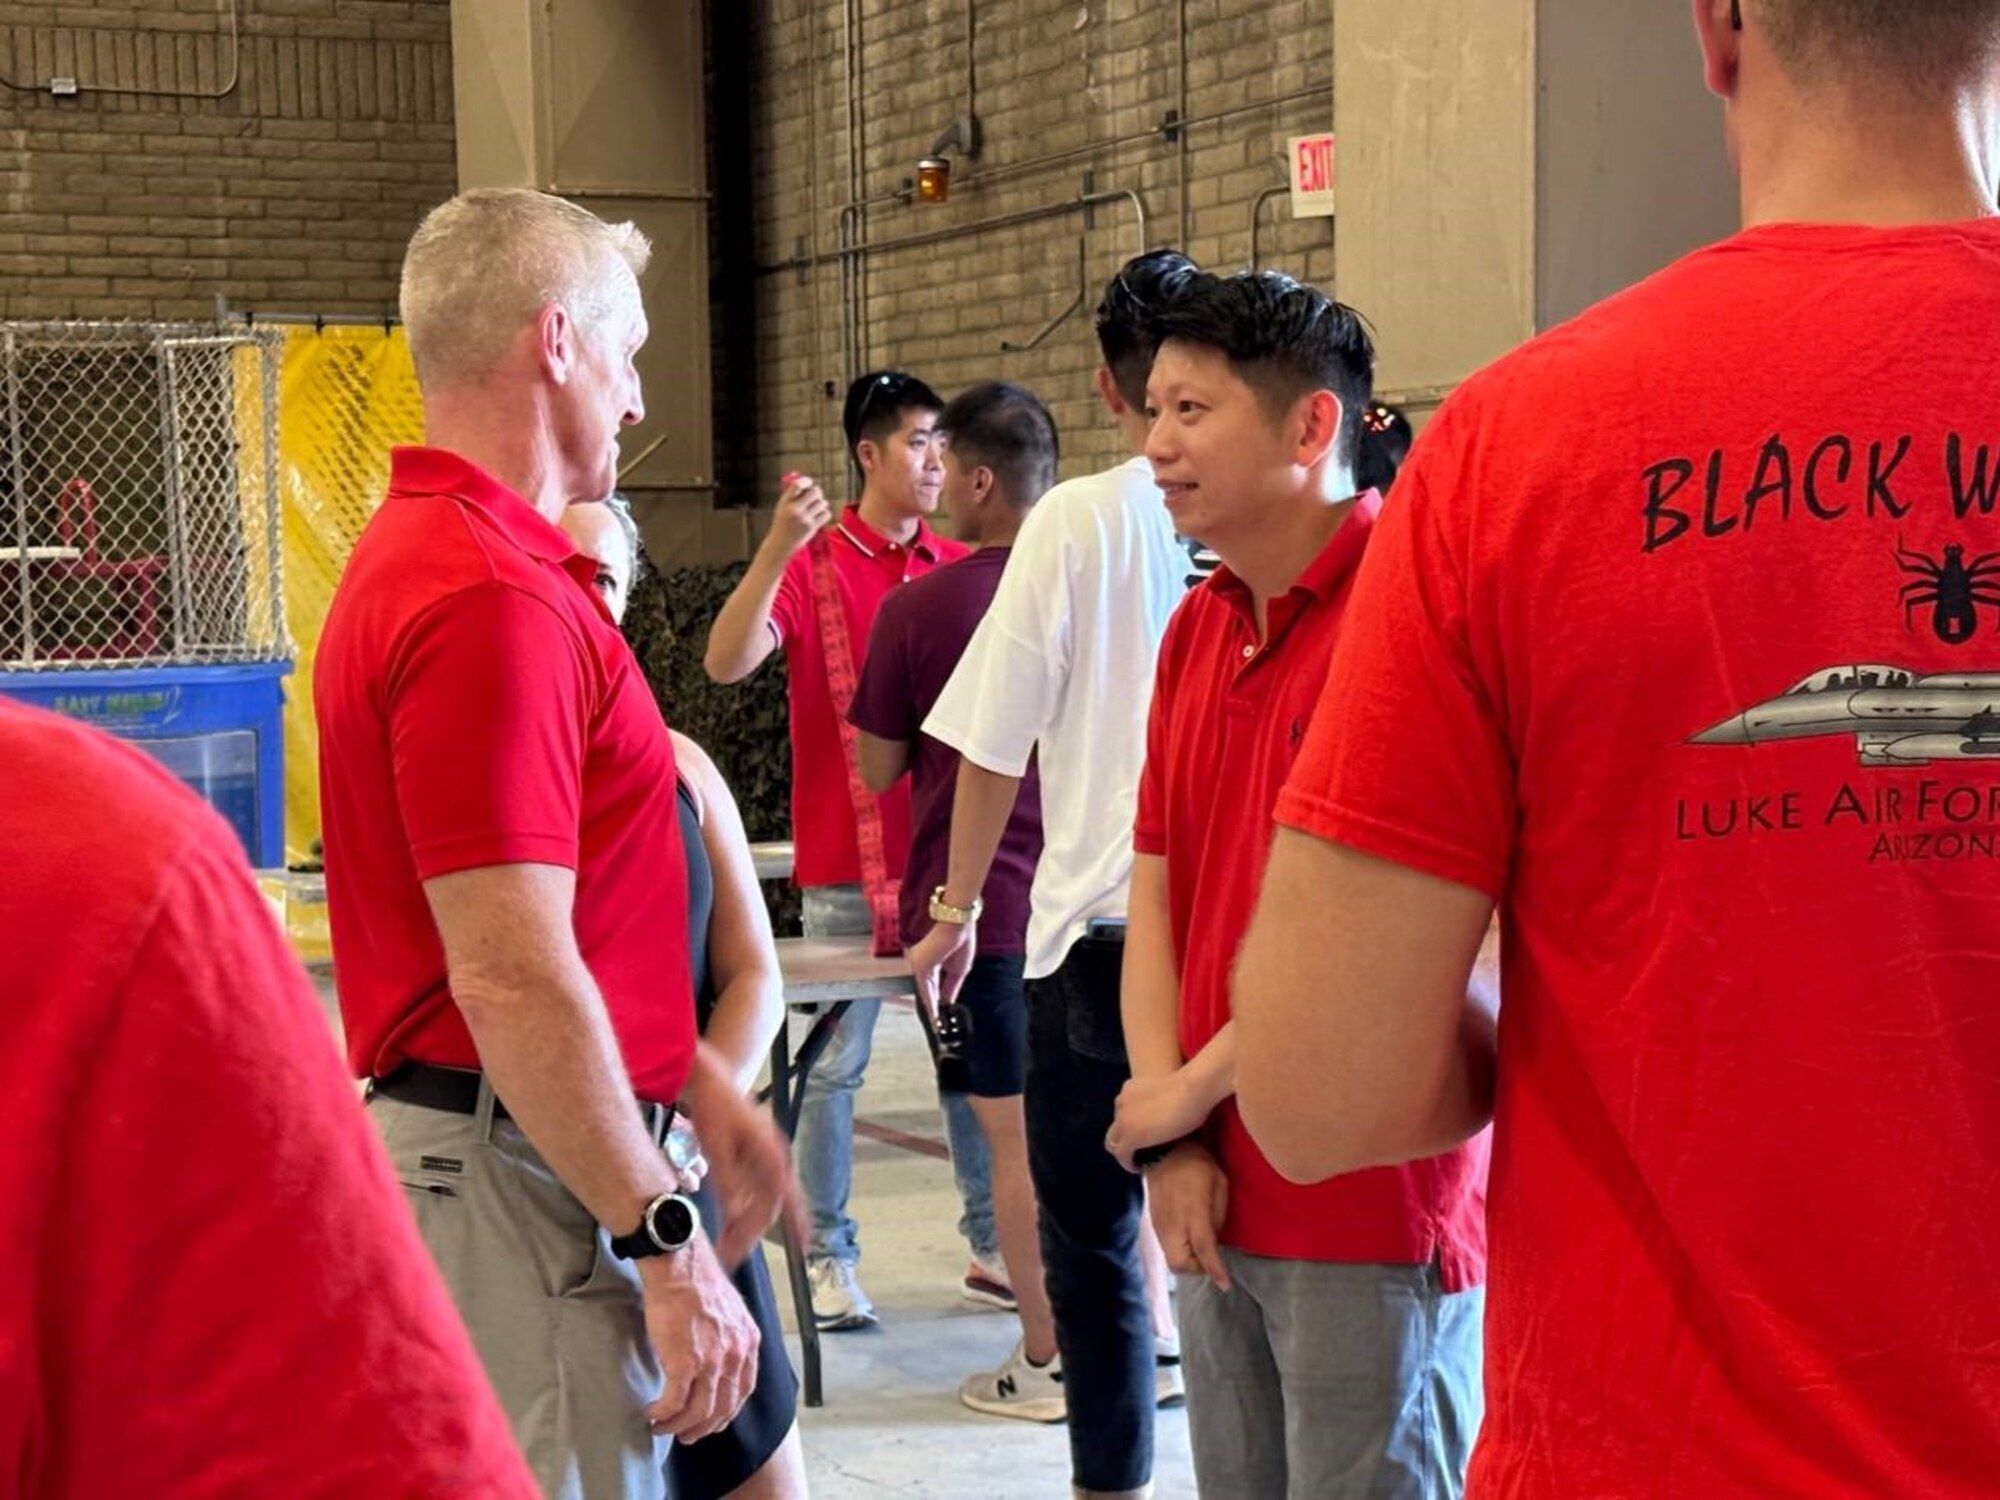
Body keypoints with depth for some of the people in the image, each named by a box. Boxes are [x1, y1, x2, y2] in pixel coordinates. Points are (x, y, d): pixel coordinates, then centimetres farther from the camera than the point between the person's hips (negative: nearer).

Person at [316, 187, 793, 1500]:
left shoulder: (428, 552, 13)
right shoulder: (496, 599, -20)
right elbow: (510, 978, -25)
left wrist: (699, 1084, 19)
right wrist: (669, 1245, -19)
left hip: (486, 1140, 10)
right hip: (519, 1174, -10)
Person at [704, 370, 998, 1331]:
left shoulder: (959, 569, 7)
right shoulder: (811, 564, -3)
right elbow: (727, 662, -17)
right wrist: (776, 548, -27)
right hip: (847, 862, -4)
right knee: (836, 1063, 2)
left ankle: (991, 1245, 19)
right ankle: (829, 1257, 12)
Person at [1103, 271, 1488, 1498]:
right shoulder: (1198, 628, 11)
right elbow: (1156, 889, 9)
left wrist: (1195, 1086, -10)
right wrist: (1173, 1144, -2)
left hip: (1375, 1213, -8)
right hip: (1222, 1207, 8)